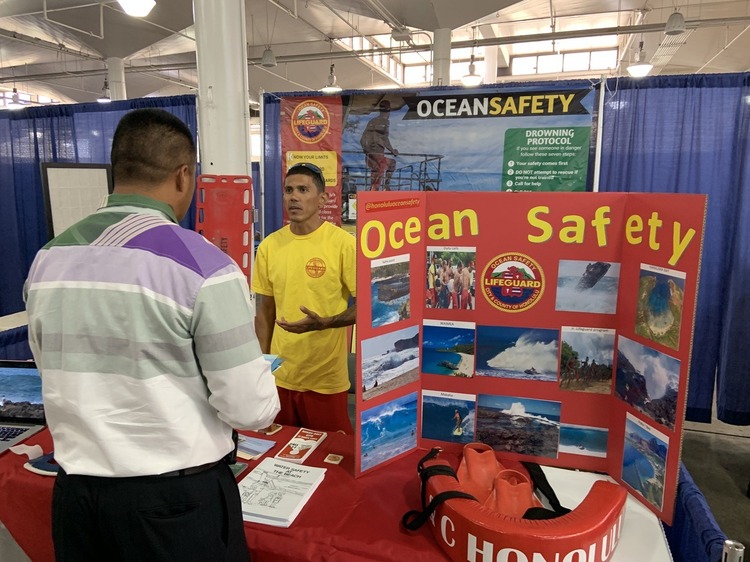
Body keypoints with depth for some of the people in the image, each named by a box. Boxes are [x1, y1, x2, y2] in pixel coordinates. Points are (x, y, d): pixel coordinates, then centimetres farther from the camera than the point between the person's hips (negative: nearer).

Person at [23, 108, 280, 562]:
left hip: (75, 491, 5)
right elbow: (251, 409, -18)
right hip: (179, 498, -4)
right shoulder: (202, 265, -21)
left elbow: (58, 371, 12)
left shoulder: (48, 261, -1)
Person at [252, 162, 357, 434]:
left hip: (326, 379, -4)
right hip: (279, 375, 4)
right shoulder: (269, 245, 2)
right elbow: (265, 310, 9)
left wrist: (324, 323, -23)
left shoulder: (343, 243, -12)